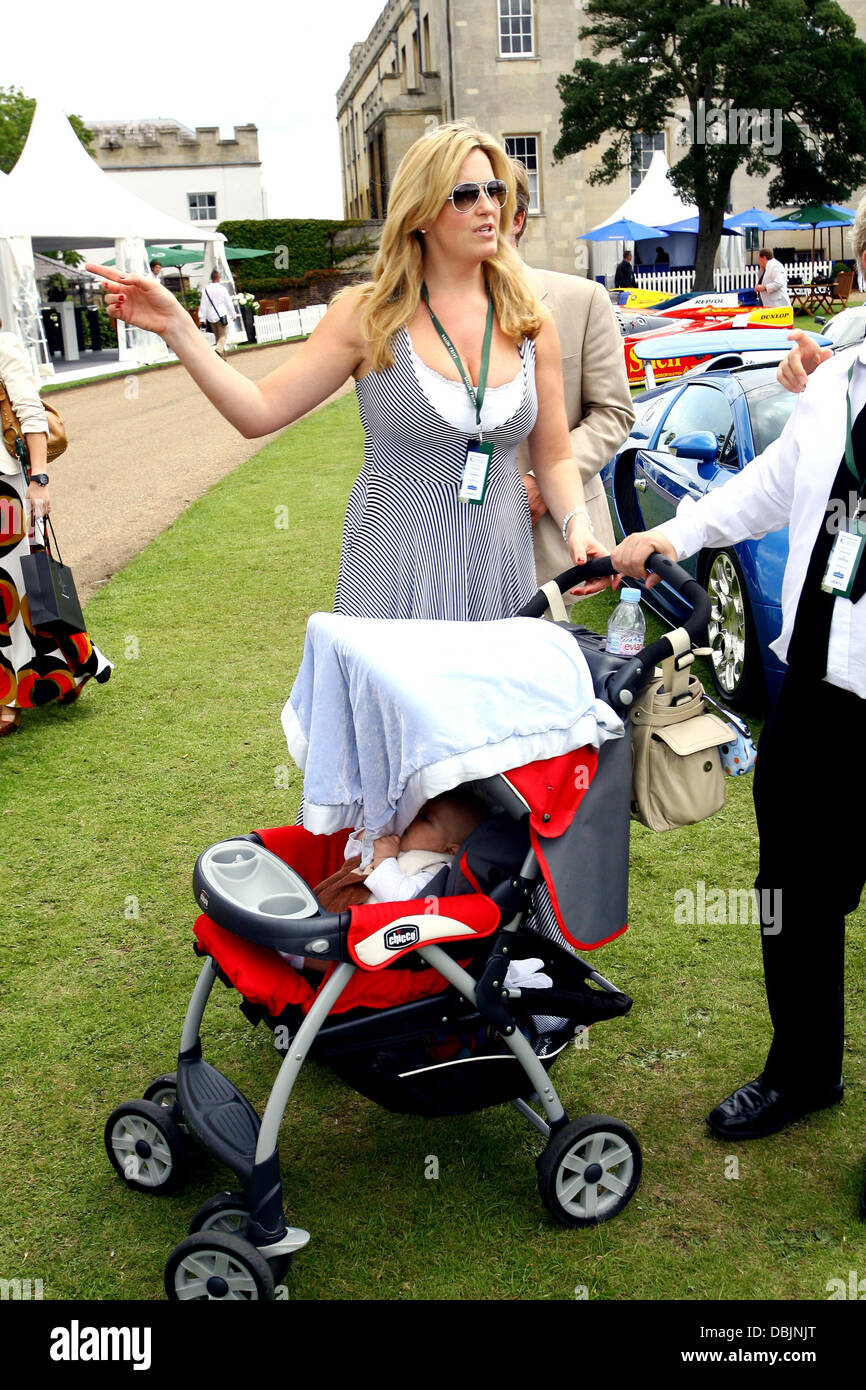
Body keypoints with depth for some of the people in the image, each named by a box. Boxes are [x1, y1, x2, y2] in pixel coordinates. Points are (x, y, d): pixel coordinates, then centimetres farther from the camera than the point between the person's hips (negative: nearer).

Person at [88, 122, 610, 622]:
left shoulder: (532, 323, 4)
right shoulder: (369, 315, -4)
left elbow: (554, 457, 10)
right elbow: (259, 411, -8)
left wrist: (577, 525, -8)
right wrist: (176, 327, -15)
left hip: (501, 566, 3)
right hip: (396, 568, -3)